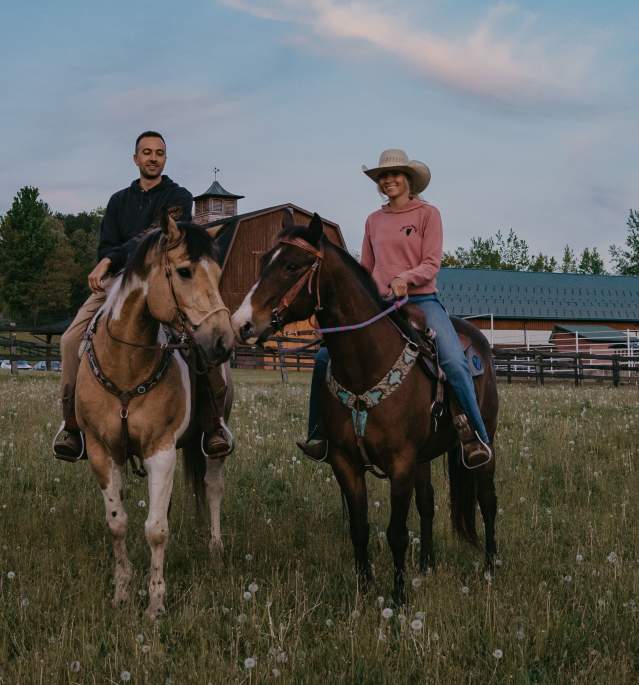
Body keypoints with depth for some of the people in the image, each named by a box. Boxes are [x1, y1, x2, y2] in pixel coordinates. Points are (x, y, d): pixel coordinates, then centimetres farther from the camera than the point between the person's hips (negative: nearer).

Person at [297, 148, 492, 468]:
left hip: (421, 300, -4)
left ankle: (476, 435, -18)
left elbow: (431, 264, -6)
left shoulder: (428, 214, 2)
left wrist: (405, 278, -25)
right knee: (325, 357, -7)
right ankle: (318, 433, 6)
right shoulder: (373, 221, 15)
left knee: (455, 363, -28)